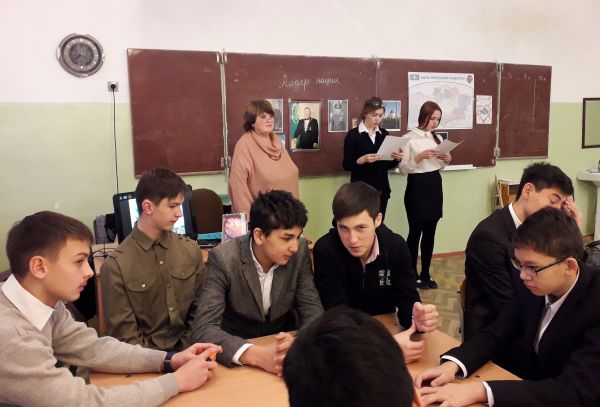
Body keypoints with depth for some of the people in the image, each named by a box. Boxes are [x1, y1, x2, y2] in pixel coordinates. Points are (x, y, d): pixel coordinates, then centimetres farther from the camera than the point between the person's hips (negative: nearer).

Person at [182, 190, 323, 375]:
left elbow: (313, 310, -7)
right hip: (235, 358, -3)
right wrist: (258, 355, -39)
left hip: (282, 341, 3)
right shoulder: (224, 258, -20)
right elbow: (203, 328, -25)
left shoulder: (300, 251, -11)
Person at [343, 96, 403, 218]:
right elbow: (347, 165, -8)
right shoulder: (353, 135, -5)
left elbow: (388, 165, 13)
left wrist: (396, 158, -7)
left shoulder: (384, 134, 9)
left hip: (381, 189, 4)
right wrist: (363, 159, -23)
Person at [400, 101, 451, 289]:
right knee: (415, 232, 2)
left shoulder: (437, 138, 11)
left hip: (435, 186, 6)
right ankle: (412, 274, 16)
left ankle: (425, 274, 22)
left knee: (430, 232, 11)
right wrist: (421, 156, -22)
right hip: (417, 187, -6)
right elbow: (403, 168, -10)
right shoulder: (409, 138, -8)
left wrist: (446, 160, -2)